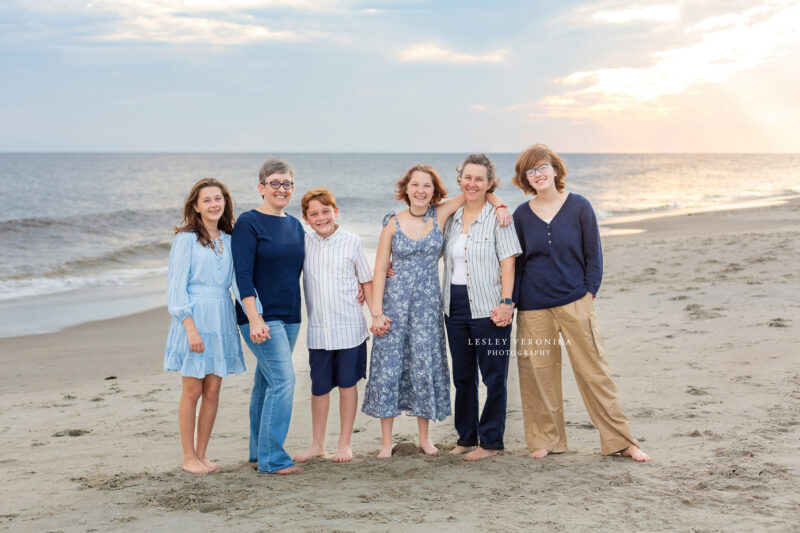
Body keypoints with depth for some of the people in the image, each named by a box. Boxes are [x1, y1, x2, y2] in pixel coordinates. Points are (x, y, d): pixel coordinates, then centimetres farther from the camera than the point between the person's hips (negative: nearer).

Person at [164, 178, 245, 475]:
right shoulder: (186, 238, -3)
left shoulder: (229, 240, 13)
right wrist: (190, 326, -15)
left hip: (222, 321, 5)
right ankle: (188, 458, 11)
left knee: (212, 392, 6)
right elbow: (176, 286, -7)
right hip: (194, 319, -5)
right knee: (192, 391, 0)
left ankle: (201, 454, 18)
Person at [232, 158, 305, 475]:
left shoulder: (295, 225, 13)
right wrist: (254, 317, -22)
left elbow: (299, 269, 21)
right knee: (283, 379, -13)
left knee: (266, 382, 12)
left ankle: (259, 453, 21)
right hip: (261, 315, -7)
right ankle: (272, 458, -7)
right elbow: (243, 274, -13)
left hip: (289, 316, 7)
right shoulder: (248, 222, -7)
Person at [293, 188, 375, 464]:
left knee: (347, 384, 6)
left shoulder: (352, 242, -2)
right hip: (317, 330, 2)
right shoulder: (303, 243, 2)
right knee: (319, 388, 9)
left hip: (350, 327, -2)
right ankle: (317, 444, 24)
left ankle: (344, 444, 19)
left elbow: (366, 281, 4)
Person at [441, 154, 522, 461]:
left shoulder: (497, 217, -4)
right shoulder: (452, 218, 11)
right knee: (462, 376, 12)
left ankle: (490, 441, 9)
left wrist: (506, 303, -16)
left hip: (488, 308, -5)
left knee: (493, 376, 0)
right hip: (455, 306, 6)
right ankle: (466, 437, 23)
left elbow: (508, 263, -8)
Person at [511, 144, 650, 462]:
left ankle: (620, 440, 7)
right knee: (538, 373, 4)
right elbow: (516, 262, 10)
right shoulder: (522, 215, 5)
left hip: (575, 303, -2)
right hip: (534, 307, 2)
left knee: (594, 370, -1)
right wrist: (511, 302, 5)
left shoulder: (579, 207, 1)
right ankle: (546, 440, 20)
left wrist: (590, 292, -3)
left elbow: (593, 254, 5)